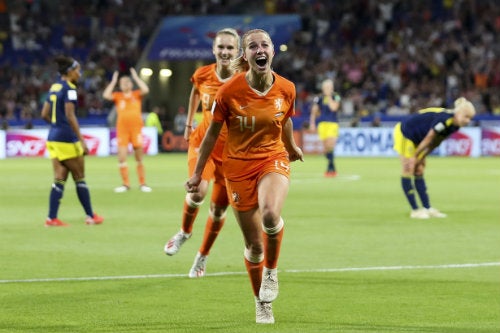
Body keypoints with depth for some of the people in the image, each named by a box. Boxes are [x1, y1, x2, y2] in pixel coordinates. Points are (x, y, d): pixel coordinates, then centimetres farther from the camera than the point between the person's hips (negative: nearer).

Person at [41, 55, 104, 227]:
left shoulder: (54, 87, 12)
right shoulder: (69, 88, -12)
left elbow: (44, 114, 14)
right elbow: (70, 116, -19)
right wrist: (81, 140, -19)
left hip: (53, 138, 8)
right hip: (67, 139, -8)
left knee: (59, 179, 7)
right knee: (79, 178, 4)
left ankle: (52, 218, 1)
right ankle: (90, 216, 13)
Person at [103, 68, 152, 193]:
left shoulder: (136, 95, 9)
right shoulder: (118, 96, 9)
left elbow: (145, 90, -9)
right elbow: (106, 95, -6)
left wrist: (136, 77, -3)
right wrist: (113, 81, -1)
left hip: (136, 129, -1)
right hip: (122, 129, 1)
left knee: (139, 157, 3)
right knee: (122, 157, -7)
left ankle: (142, 183, 11)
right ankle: (125, 184, 3)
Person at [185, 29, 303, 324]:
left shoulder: (286, 89, -8)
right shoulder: (229, 91, -14)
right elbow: (213, 133, -2)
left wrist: (292, 147, 31)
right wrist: (198, 173, 3)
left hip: (273, 159, 0)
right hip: (239, 165, 0)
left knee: (270, 215, -32)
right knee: (254, 244, 3)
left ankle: (271, 270, -3)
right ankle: (262, 303, 27)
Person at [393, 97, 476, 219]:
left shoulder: (454, 125, -5)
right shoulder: (444, 119, -33)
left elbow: (435, 143, 3)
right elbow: (428, 139, -25)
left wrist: (421, 158, 2)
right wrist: (414, 157, -16)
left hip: (416, 139, 9)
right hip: (405, 133, -9)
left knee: (419, 173, 9)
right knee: (408, 171, -7)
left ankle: (428, 208, 8)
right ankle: (415, 210, -5)